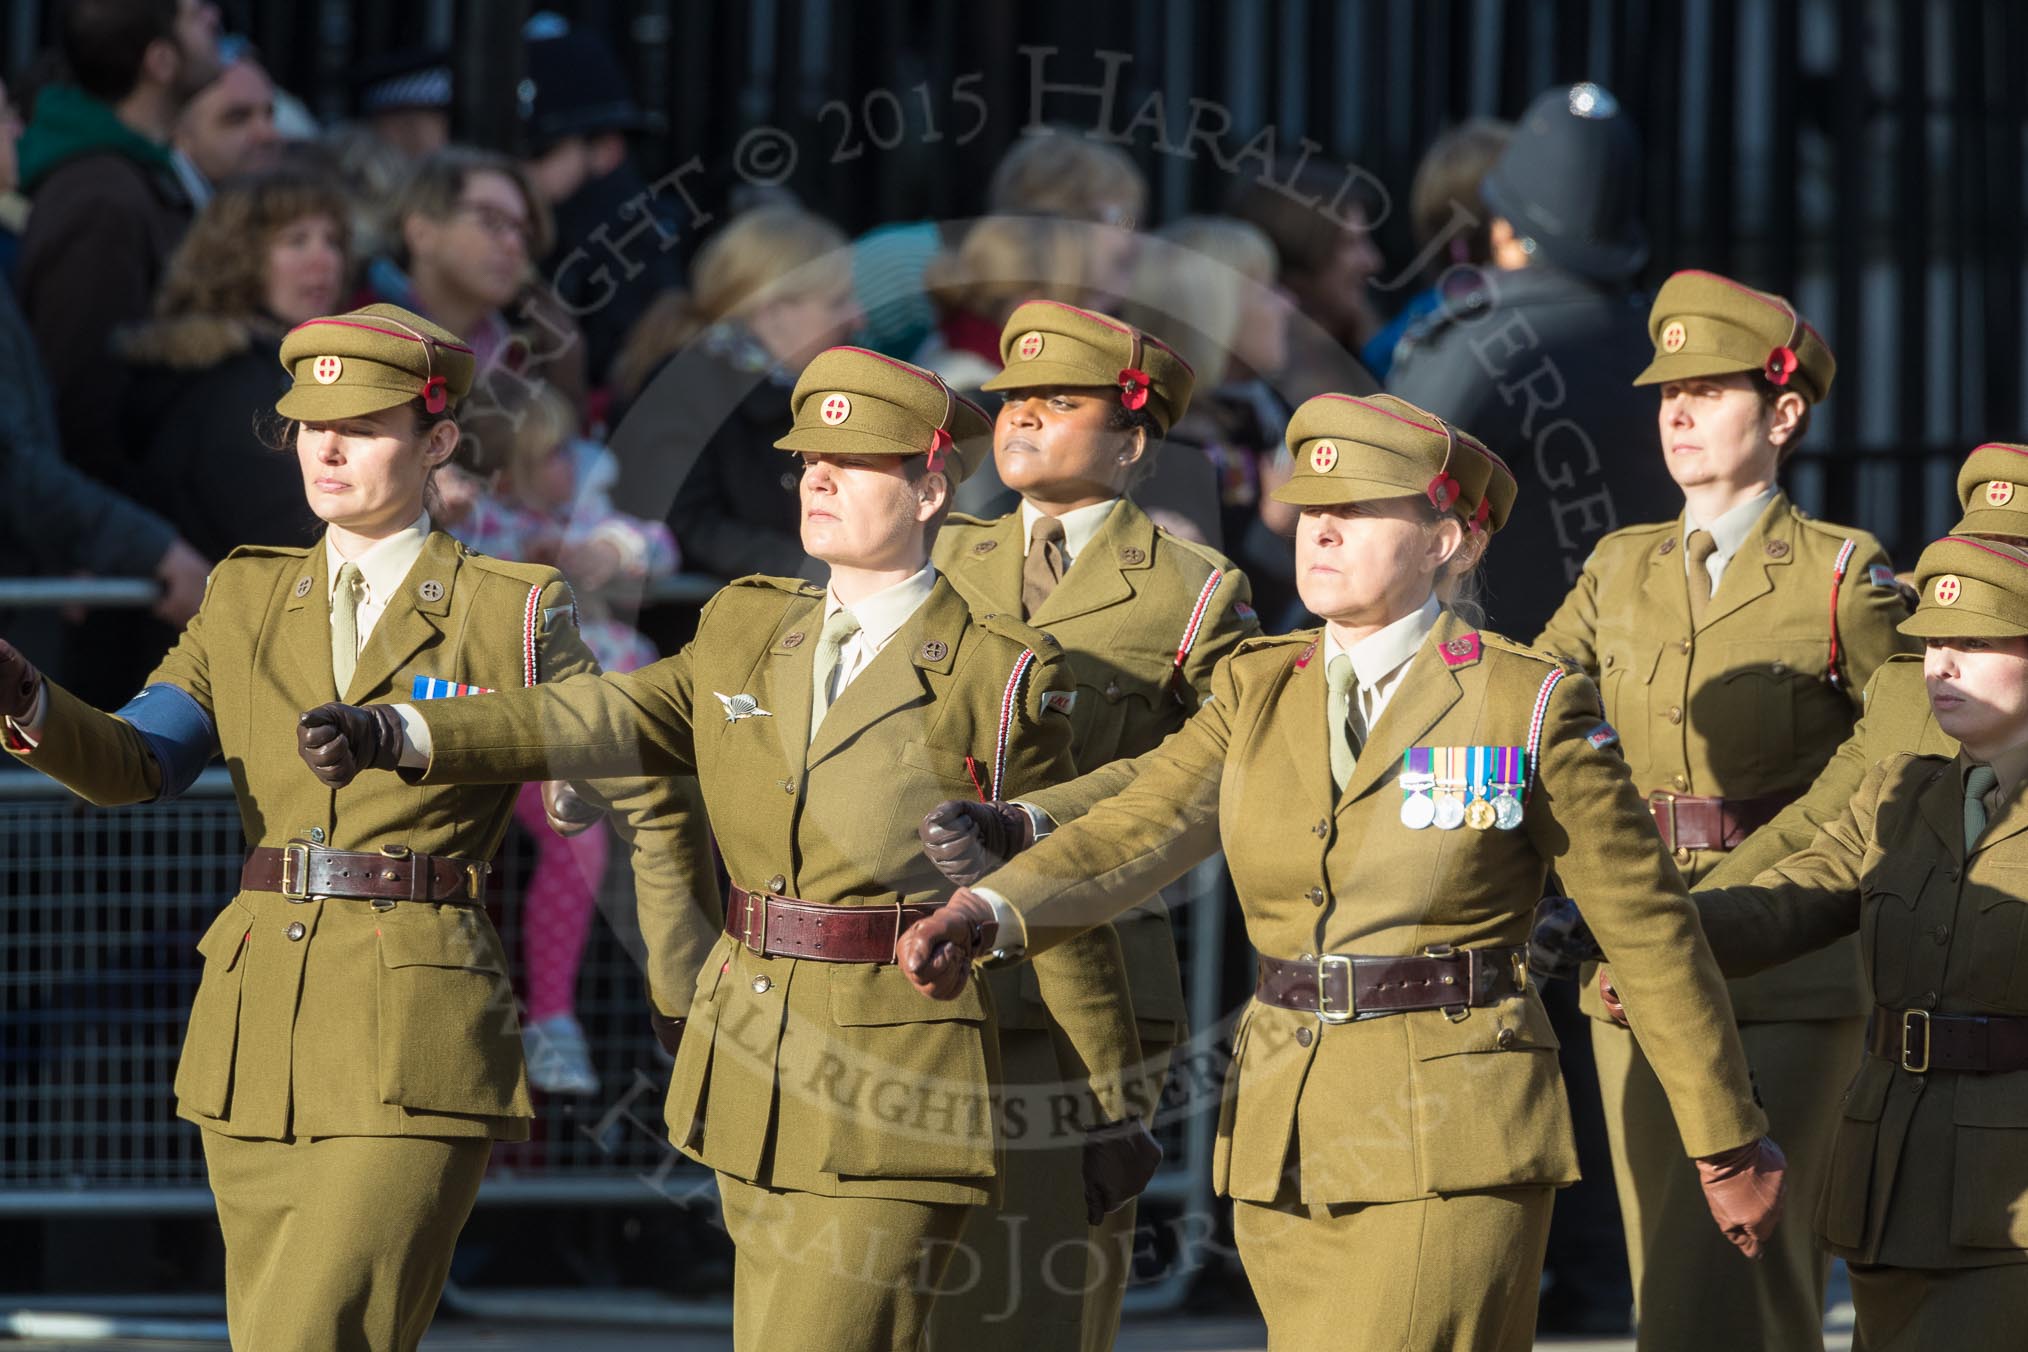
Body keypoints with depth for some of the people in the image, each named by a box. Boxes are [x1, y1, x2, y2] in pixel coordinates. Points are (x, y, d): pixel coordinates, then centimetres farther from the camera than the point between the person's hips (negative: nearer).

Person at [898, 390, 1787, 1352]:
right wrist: (985, 915, -26)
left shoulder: (1527, 706, -5)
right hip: (1284, 1145, 6)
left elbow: (1648, 931, 0)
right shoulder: (1257, 691, 9)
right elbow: (1142, 828, -6)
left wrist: (1729, 1145, 4)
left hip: (1452, 1154, -6)